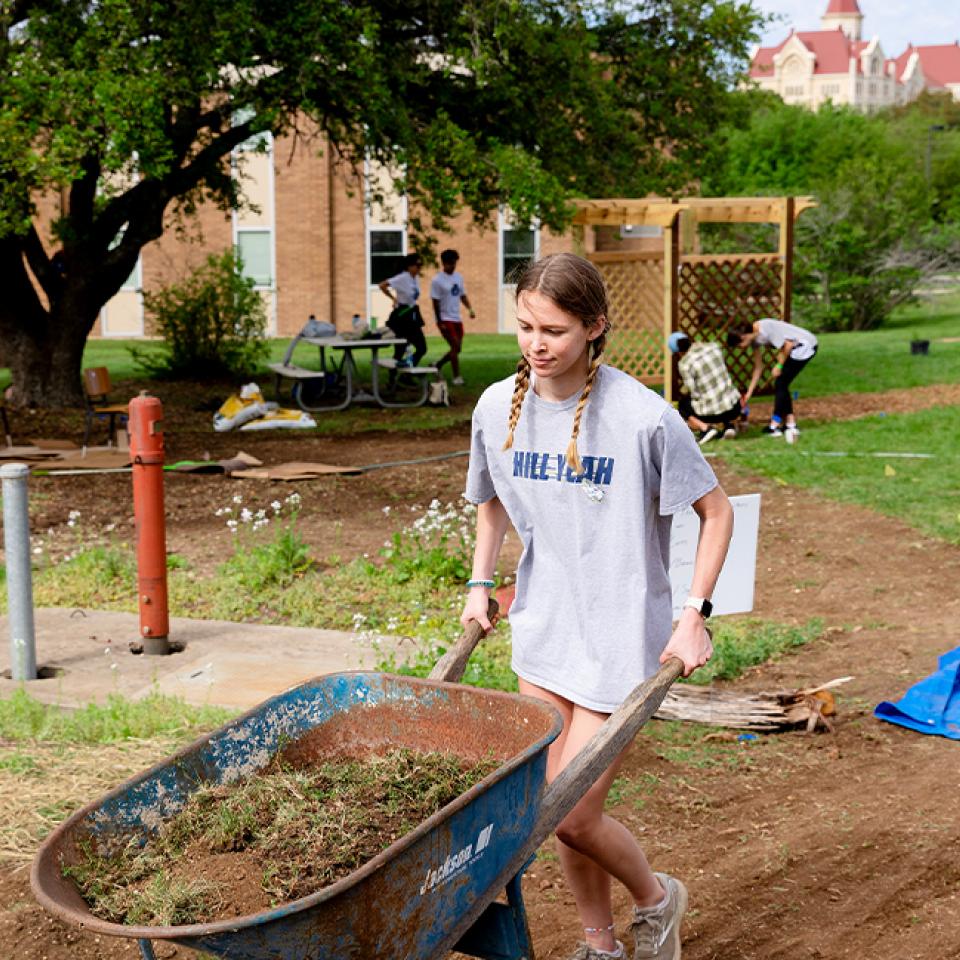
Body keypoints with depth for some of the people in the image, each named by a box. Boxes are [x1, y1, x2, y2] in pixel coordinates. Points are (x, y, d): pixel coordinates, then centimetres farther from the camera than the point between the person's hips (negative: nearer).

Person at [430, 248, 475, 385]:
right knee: (455, 346, -13)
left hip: (457, 319, 7)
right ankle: (456, 376, -6)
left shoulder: (458, 277, 9)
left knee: (456, 349, 8)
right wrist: (440, 322, -14)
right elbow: (435, 303, -11)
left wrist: (470, 309, -1)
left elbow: (463, 296, 16)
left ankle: (436, 366, 27)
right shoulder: (437, 281, -11)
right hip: (445, 319, -7)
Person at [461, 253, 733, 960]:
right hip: (543, 630, 5)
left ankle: (657, 900, 26)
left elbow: (716, 511, -7)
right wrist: (480, 584, 8)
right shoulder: (498, 407, -3)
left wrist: (695, 613, -11)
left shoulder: (643, 416, -18)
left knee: (570, 815, -5)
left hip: (622, 636, -5)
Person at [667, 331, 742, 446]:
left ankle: (705, 427, 1)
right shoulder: (713, 346, 2)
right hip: (733, 408, 4)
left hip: (710, 413, -4)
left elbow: (694, 393, -11)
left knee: (682, 404, 27)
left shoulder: (684, 364, -13)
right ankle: (730, 425, 10)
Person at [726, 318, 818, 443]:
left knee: (780, 384, -6)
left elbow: (788, 344, -21)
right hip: (797, 347, 9)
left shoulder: (765, 329, -24)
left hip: (805, 346, -9)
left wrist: (779, 365, -8)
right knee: (781, 386, 9)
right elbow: (758, 367, 10)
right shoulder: (754, 338, 4)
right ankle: (790, 423, 11)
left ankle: (774, 426, -1)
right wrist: (749, 393, 11)